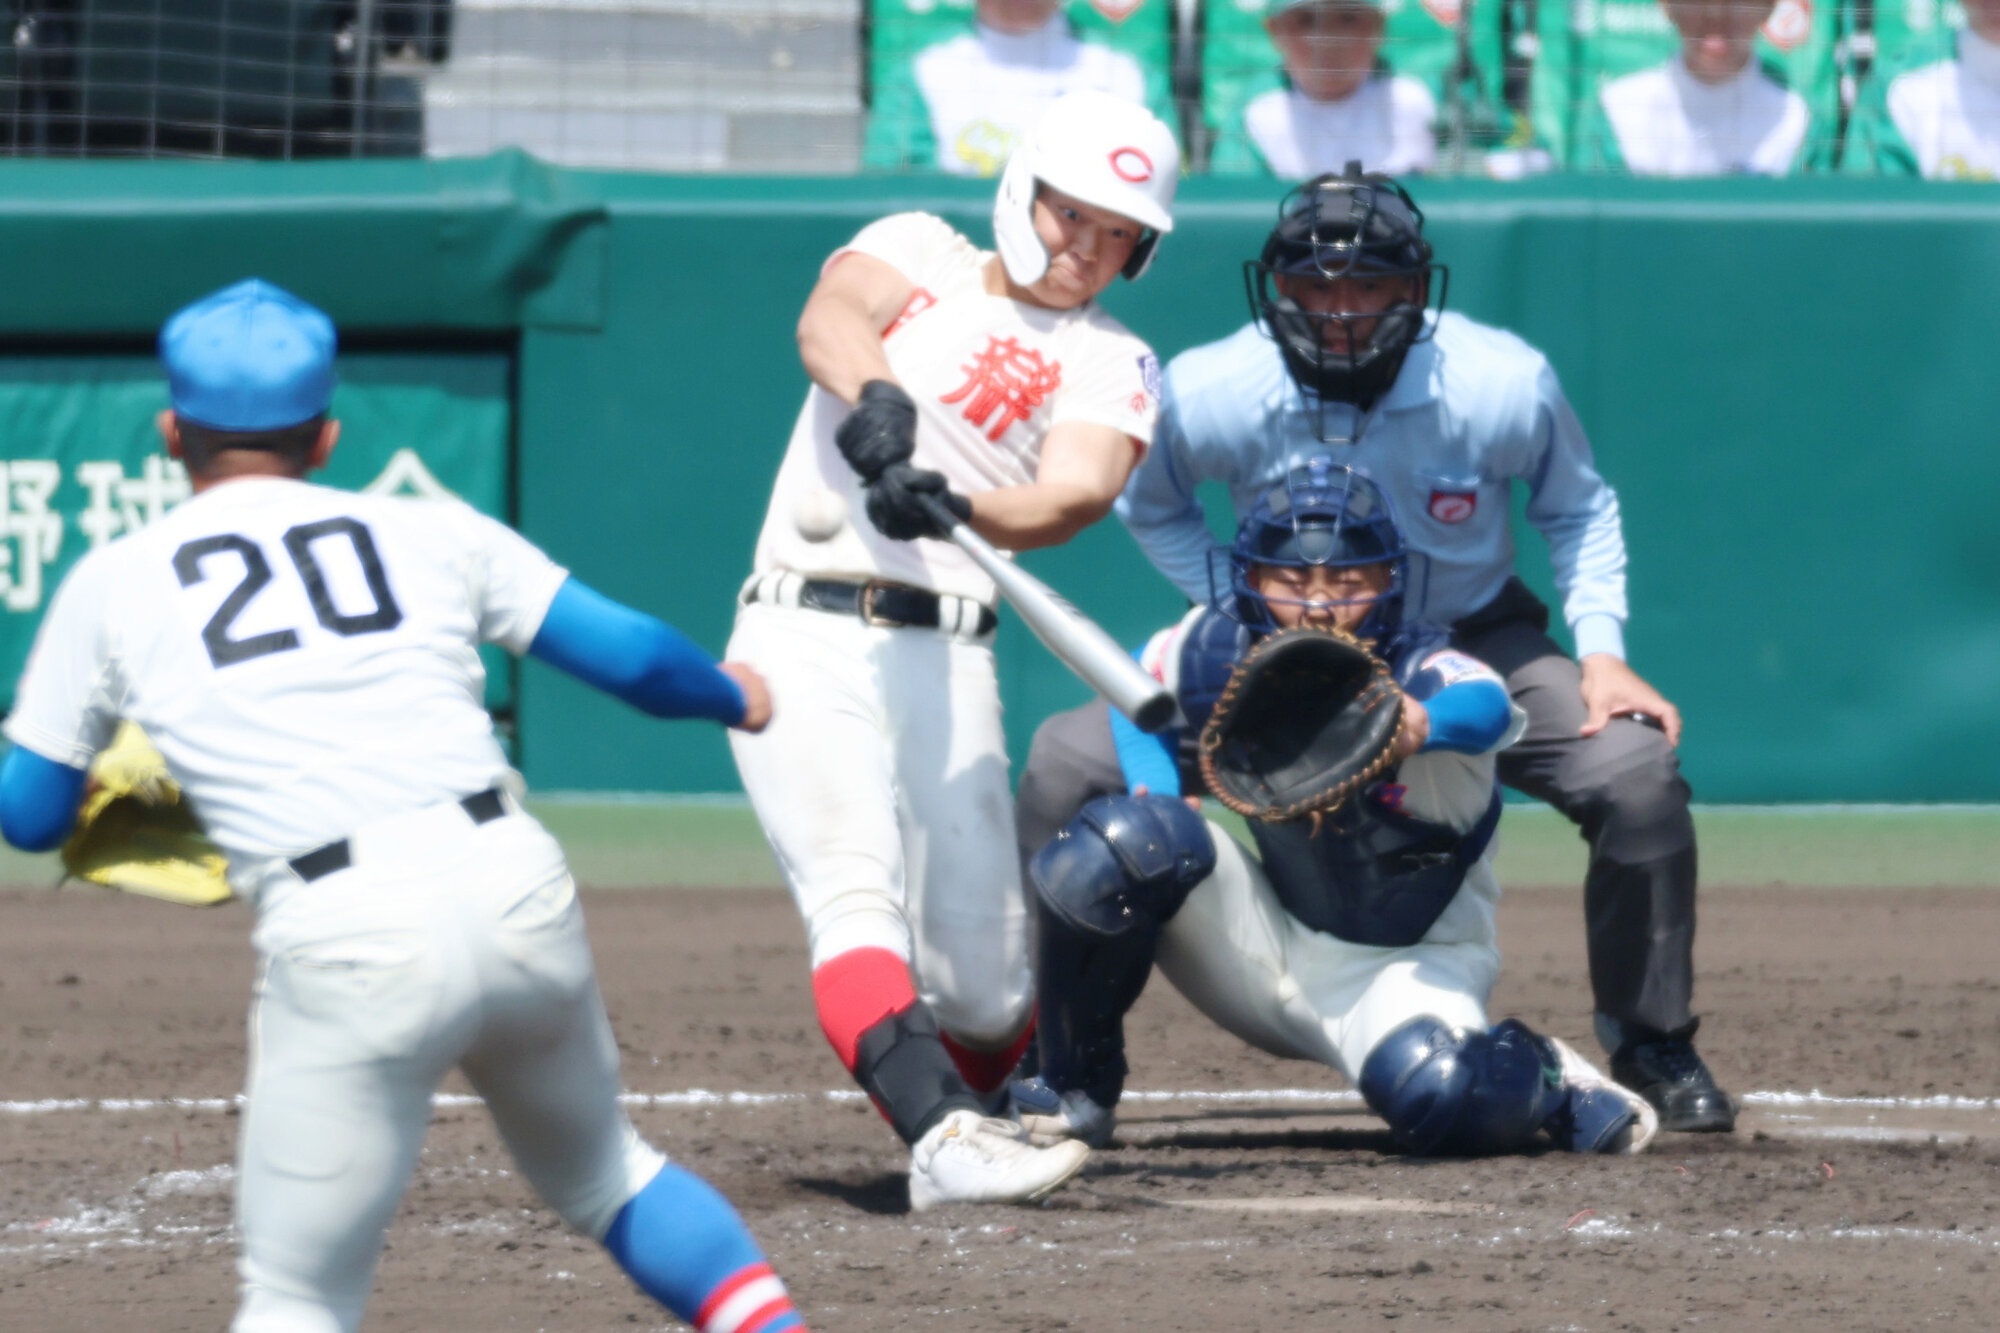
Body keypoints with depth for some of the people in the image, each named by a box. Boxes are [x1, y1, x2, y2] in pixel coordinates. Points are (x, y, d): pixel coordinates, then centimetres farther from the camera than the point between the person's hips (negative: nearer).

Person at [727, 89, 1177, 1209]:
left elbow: (1081, 493, -10)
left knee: (983, 989, -3)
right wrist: (874, 393, -32)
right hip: (801, 640, -2)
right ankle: (943, 1137, -40)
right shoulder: (918, 250, 15)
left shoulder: (1112, 365, 12)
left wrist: (959, 507, -31)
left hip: (945, 662, 2)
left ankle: (975, 1109, 27)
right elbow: (831, 317, -8)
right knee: (855, 889, -25)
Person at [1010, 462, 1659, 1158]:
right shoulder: (1222, 649, -12)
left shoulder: (1422, 675, -24)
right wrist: (1155, 795, -10)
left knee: (1439, 1091, -39)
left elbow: (1485, 708, -48)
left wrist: (1425, 727, -72)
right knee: (1125, 837, -25)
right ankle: (1077, 1088, -4)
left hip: (1403, 966, -4)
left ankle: (1544, 1076, 0)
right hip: (1270, 946, 4)